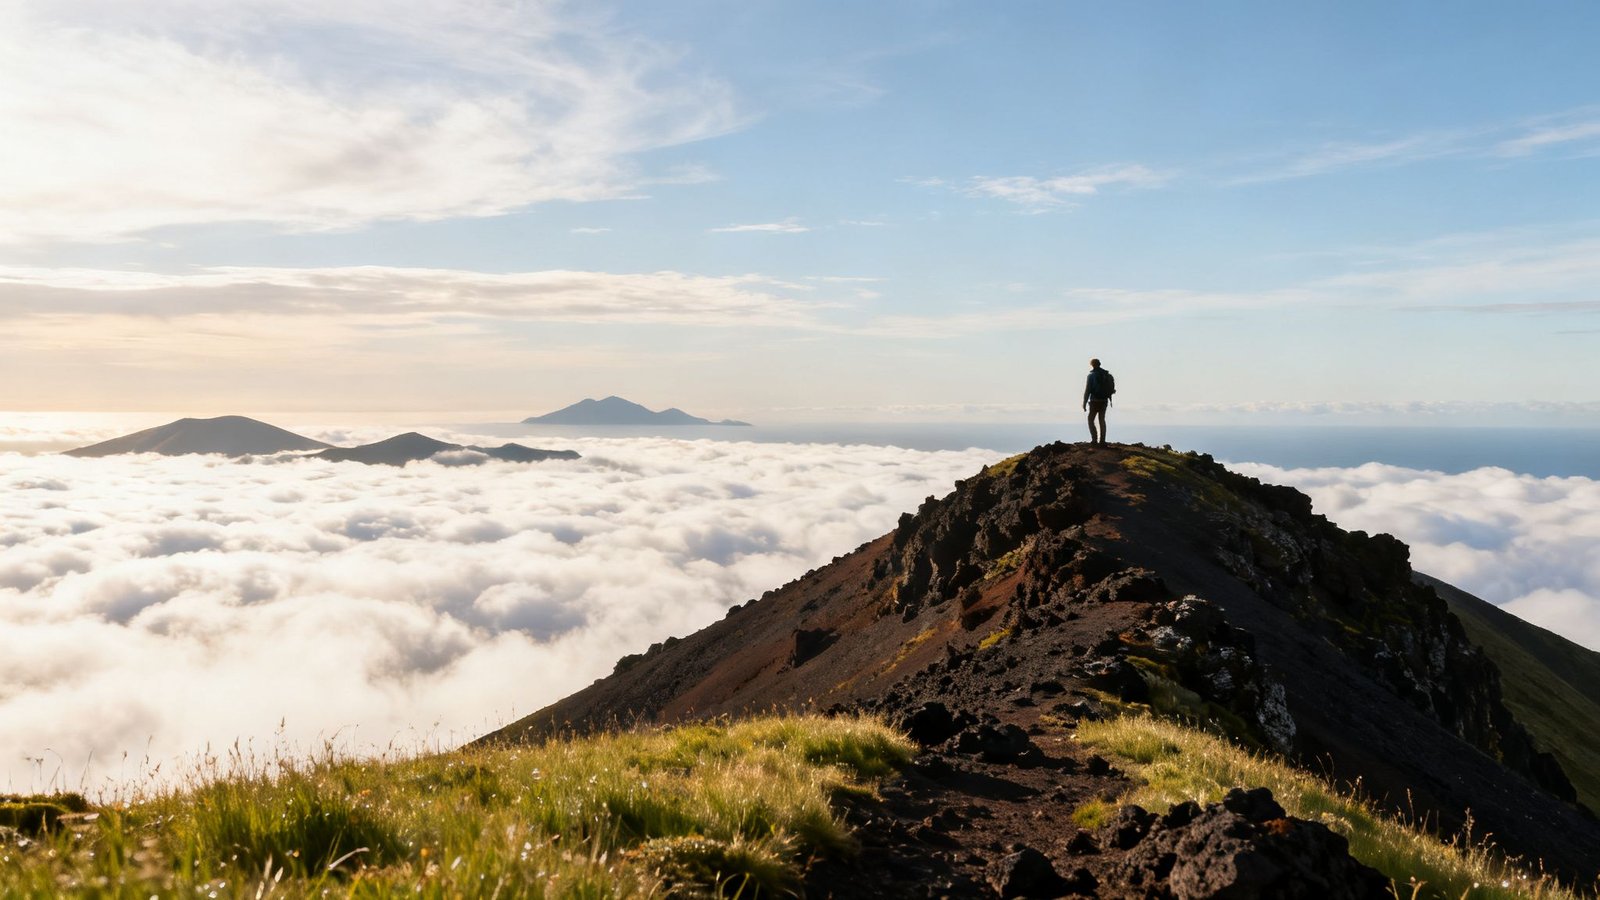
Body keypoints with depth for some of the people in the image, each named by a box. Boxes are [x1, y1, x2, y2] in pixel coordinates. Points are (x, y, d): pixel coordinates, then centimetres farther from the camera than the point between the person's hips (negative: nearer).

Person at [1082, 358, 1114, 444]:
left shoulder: (1091, 375, -10)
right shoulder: (1107, 375, 5)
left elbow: (1087, 391, -13)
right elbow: (1112, 389, 8)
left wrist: (1084, 403, -10)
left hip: (1095, 401, -5)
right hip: (1104, 401, 5)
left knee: (1090, 420, 5)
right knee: (1102, 420, 14)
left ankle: (1094, 439, -7)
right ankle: (1102, 440, 9)